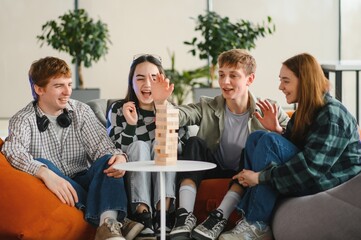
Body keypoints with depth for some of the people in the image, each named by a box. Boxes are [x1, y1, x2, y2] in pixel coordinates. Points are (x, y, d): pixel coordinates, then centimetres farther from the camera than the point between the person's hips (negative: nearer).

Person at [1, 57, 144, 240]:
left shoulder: (82, 111, 7)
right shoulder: (23, 120, -3)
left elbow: (100, 146, -6)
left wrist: (118, 157, -31)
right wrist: (46, 174, -43)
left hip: (83, 181, 2)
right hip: (51, 191, -2)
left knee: (108, 161, -23)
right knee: (40, 164, -30)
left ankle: (108, 223, -50)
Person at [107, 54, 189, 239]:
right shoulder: (118, 110, 2)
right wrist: (131, 124, -19)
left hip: (165, 179, 1)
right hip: (131, 179, -1)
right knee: (139, 146, -25)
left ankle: (163, 213, -37)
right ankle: (142, 215, -40)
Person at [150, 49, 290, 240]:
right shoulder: (208, 108, -3)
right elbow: (178, 115, -21)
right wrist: (161, 102, -41)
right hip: (216, 170, 2)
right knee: (194, 143, -20)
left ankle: (219, 216, -32)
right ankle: (185, 215, -31)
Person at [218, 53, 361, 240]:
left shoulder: (332, 115, -17)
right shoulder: (306, 111, 13)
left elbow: (311, 166, -27)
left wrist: (261, 176, -25)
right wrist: (276, 129, -6)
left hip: (335, 185, -10)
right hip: (309, 179, 10)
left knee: (269, 141, -23)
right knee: (256, 138, -1)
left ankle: (257, 225, -21)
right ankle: (249, 214, -12)